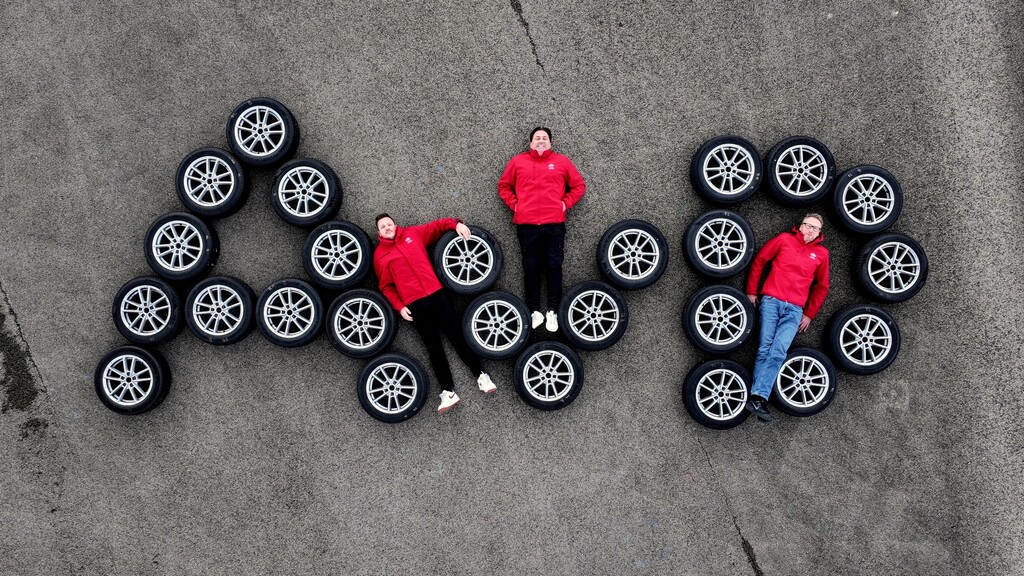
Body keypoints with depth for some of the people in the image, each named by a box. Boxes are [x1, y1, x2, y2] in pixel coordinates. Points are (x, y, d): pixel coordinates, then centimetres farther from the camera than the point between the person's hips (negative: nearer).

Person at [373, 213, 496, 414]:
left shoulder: (413, 233, 11)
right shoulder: (380, 255, 6)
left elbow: (437, 226, 18)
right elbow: (386, 287, 6)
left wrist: (456, 224, -1)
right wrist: (399, 307, -5)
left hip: (436, 294, 1)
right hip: (414, 305, -1)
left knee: (456, 335, 3)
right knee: (434, 346, -2)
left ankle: (481, 375, 11)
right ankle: (448, 392, -2)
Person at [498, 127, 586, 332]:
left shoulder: (561, 161, 10)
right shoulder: (518, 161, 11)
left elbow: (579, 185, 14)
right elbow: (504, 186, 17)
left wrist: (565, 203, 3)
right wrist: (514, 204, 4)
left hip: (554, 223, 0)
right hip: (526, 224, 0)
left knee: (554, 266, -1)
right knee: (531, 267, 1)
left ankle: (552, 311, 5)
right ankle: (535, 311, 6)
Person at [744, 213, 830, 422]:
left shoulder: (821, 254, 12)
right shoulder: (785, 239, 8)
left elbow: (821, 287, 19)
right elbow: (759, 260, 13)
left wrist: (809, 314, 14)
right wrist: (751, 291, 10)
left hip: (795, 310, 0)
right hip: (771, 301, 0)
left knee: (778, 352, -17)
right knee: (765, 348, -12)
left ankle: (758, 397, -25)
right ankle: (759, 397, -19)